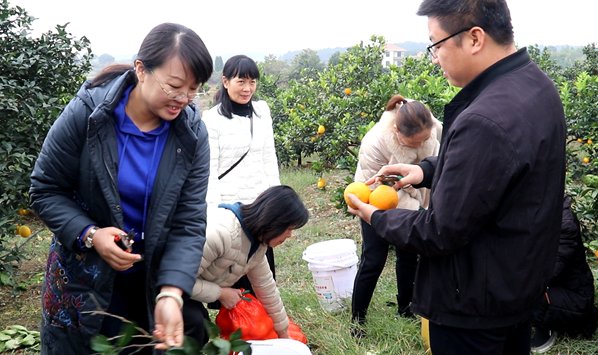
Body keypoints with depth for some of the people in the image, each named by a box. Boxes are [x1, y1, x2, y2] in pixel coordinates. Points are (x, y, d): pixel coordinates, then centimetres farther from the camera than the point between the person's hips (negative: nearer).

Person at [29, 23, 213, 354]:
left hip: (152, 280, 2)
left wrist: (171, 294, -28)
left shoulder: (193, 134, -13)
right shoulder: (86, 114, -19)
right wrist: (89, 234, -25)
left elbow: (189, 223, -15)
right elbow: (46, 191, -9)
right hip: (82, 276, -1)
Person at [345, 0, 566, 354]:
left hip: (476, 305, -9)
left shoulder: (484, 121, -34)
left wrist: (377, 218, -9)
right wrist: (428, 170, 0)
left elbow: (440, 234, -26)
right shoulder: (535, 83, -2)